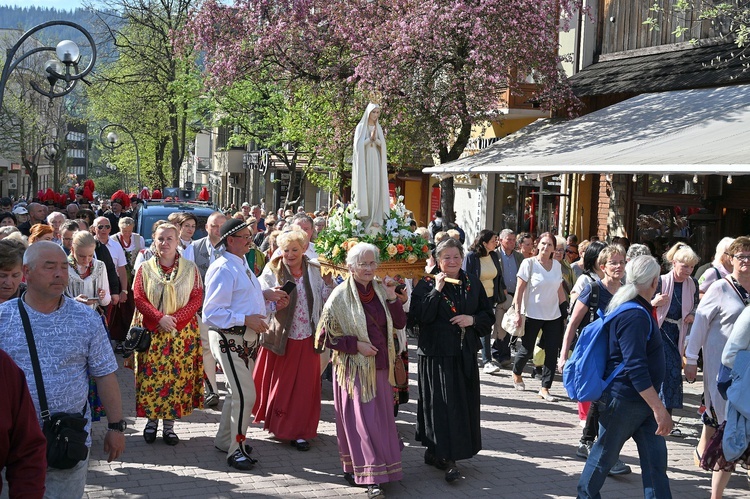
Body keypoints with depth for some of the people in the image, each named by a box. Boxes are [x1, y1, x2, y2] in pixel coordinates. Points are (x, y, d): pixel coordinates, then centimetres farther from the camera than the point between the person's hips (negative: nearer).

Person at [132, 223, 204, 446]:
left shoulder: (190, 268, 4)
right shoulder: (145, 268, 5)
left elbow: (196, 298, -1)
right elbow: (139, 298, -1)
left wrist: (175, 318, -14)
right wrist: (159, 318, -15)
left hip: (182, 332, 0)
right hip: (151, 333, 0)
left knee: (177, 377, 0)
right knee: (150, 376, -1)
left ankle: (169, 425, 10)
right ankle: (151, 420, 15)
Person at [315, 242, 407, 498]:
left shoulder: (381, 290, 4)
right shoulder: (340, 295, -9)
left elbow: (400, 323, 4)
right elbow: (326, 334, -7)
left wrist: (392, 297, -10)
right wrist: (356, 345, -16)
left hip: (380, 366, 6)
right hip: (354, 368, -5)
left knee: (381, 418, 11)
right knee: (362, 421, -4)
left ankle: (355, 469, 27)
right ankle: (371, 478, -1)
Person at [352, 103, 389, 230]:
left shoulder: (378, 128, 13)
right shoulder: (361, 127, 1)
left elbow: (382, 144, 6)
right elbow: (358, 144, -7)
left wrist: (375, 139, -13)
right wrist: (370, 138, -16)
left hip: (375, 161, 4)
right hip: (364, 160, -4)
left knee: (375, 188, -2)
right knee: (364, 187, -7)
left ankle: (374, 218, -3)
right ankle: (364, 218, -7)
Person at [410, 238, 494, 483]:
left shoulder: (473, 283, 8)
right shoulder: (426, 284, -3)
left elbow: (488, 315, 11)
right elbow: (419, 315, -16)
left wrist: (472, 319, -8)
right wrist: (437, 290, -20)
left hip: (465, 355, 5)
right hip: (437, 355, -5)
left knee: (463, 404, 8)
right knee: (442, 404, -5)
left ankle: (435, 452, 21)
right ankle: (447, 458, 1)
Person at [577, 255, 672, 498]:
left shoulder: (634, 309, 9)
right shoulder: (635, 316, -23)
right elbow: (636, 368, -28)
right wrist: (659, 408, -29)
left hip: (641, 399, 9)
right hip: (624, 400, -9)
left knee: (655, 457, 6)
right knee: (605, 454, 9)